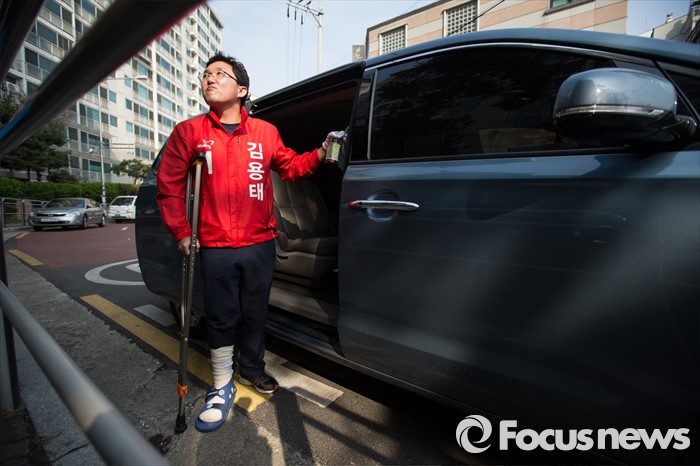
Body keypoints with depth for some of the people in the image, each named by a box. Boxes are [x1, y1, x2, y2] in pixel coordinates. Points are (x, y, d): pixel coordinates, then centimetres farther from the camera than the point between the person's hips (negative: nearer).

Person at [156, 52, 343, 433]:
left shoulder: (265, 132, 5)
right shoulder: (189, 132, 2)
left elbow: (289, 167, 14)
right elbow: (169, 185, 4)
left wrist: (319, 154, 0)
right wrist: (182, 232, -1)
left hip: (261, 244, 2)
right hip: (216, 247, -1)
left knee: (255, 313, 15)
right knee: (221, 318, 7)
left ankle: (252, 369, 38)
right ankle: (222, 387, 28)